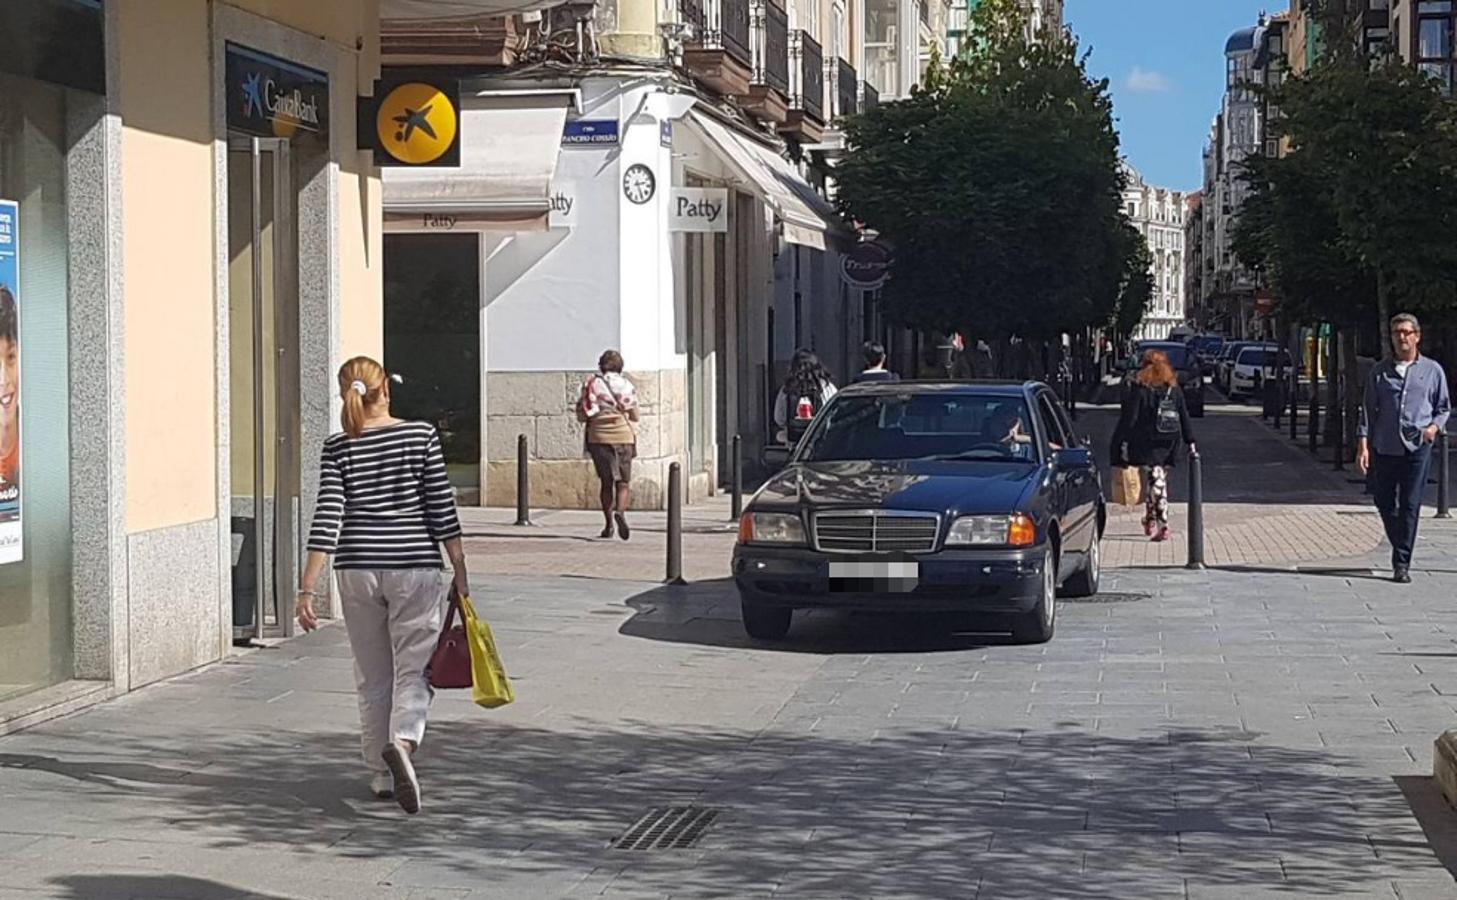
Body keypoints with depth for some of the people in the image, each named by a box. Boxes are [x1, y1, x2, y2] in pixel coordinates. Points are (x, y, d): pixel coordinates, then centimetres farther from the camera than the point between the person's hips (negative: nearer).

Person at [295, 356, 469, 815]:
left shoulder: (337, 449, -1)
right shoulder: (421, 436, -3)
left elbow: (327, 519, -6)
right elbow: (442, 508, -3)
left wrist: (307, 588, -6)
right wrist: (460, 570, 3)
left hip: (357, 570, 2)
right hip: (414, 568, -2)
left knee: (372, 676, 13)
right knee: (413, 670, 1)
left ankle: (382, 776, 18)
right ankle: (402, 742, -27)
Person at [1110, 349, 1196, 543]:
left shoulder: (1139, 388, -6)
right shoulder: (1174, 389, 9)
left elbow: (1129, 418, -9)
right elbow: (1184, 417, 11)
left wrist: (1123, 443, -7)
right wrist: (1190, 441, 14)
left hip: (1147, 444, -5)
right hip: (1169, 444, 5)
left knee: (1155, 482, -4)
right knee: (1157, 481, 17)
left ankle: (1163, 525, -11)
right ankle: (1150, 520, 24)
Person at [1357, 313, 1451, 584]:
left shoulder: (1432, 370, 7)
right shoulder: (1379, 372, 7)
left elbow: (1444, 407, 14)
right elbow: (1369, 409, 7)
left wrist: (1435, 426, -6)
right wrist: (1363, 444, -2)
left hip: (1417, 447, -2)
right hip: (1384, 447, 2)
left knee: (1410, 505, -4)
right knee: (1384, 502, 6)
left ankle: (1402, 564, 0)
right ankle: (1400, 548, 30)